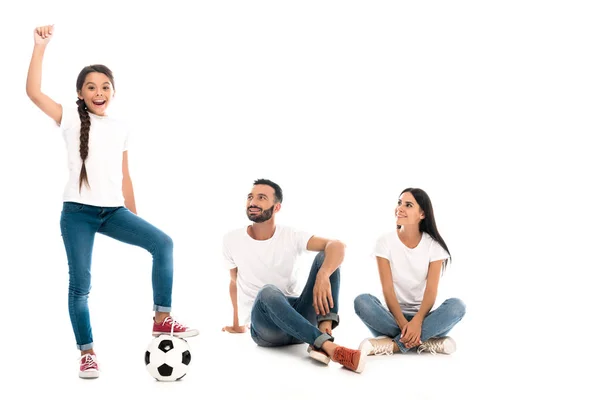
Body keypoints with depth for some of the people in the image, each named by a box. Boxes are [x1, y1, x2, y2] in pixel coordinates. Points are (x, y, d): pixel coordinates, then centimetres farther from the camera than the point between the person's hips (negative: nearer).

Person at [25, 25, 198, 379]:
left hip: (114, 210, 3)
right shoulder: (71, 118, 0)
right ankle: (87, 353, 11)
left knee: (162, 243, -14)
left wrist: (134, 219, 15)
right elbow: (34, 92, -14)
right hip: (78, 211, -3)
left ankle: (162, 319, -6)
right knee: (80, 285, -2)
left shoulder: (122, 128, 11)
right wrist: (40, 46, -18)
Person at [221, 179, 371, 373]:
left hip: (297, 314, 2)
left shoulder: (290, 236, -3)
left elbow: (337, 245, -18)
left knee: (326, 256, -16)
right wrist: (237, 324, 25)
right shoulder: (232, 240, 0)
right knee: (268, 292, -37)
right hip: (264, 326, -1)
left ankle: (324, 328, -35)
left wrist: (322, 276, -38)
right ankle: (328, 346, -46)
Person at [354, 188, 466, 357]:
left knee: (456, 305, -29)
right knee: (362, 301, -29)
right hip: (394, 316, 0)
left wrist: (417, 321, -30)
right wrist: (403, 323, -25)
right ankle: (422, 342, -31)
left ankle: (394, 344, -32)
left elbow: (431, 290, -11)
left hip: (422, 317, 1)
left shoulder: (434, 245, -2)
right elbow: (388, 289, -10)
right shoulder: (385, 241, -3)